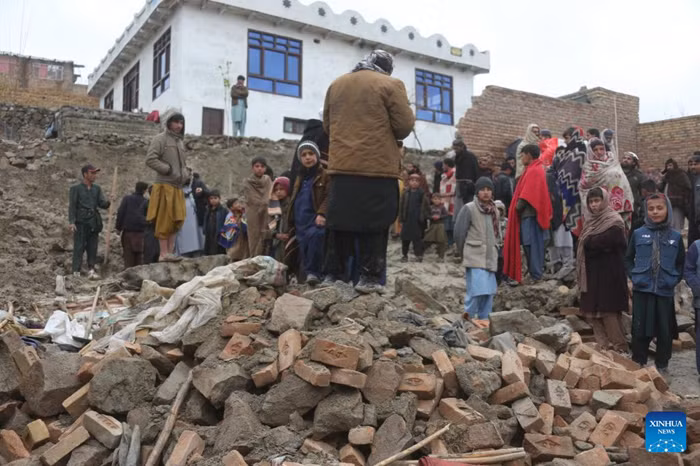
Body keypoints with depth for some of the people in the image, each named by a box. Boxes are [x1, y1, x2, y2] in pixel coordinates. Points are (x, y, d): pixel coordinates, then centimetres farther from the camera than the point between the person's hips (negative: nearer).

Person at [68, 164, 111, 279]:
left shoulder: (97, 188, 15)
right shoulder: (76, 188, 2)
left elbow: (102, 204, 8)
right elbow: (72, 206, -3)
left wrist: (108, 202, -15)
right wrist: (72, 222, -12)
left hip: (93, 223, 4)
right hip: (80, 223, -4)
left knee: (92, 248, 4)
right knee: (79, 247, -4)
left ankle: (91, 270, 9)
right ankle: (76, 271, -2)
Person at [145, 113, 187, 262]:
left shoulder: (180, 142, 21)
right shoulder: (160, 139, -2)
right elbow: (150, 159, -12)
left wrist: (184, 173, 9)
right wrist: (168, 169, -14)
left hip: (177, 187, 7)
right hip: (165, 185, -7)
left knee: (176, 220, 6)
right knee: (164, 220, -7)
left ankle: (170, 251, 11)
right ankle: (164, 253, -5)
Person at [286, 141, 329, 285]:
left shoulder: (325, 174, -3)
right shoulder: (300, 177, 19)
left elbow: (329, 196, -12)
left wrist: (322, 213, -24)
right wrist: (291, 221, 22)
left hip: (315, 218, -7)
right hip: (300, 220, 7)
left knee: (315, 236, -30)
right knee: (303, 247, 7)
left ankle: (313, 272, -24)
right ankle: (307, 271, 19)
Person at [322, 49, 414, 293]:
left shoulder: (336, 85, 15)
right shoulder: (390, 85, -2)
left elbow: (327, 125, 20)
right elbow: (405, 126, -5)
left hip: (342, 166, 5)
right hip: (378, 166, -5)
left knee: (340, 222, 9)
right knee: (374, 225, 1)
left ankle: (335, 274, 14)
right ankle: (369, 277, 1)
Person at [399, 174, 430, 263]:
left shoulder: (422, 193, -2)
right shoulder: (406, 193, 2)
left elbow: (426, 206, 1)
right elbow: (401, 206, 4)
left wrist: (425, 216, -5)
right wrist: (402, 219, 1)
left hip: (418, 221, -2)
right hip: (407, 220, 2)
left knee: (418, 238, 3)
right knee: (405, 238, 7)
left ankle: (419, 255, 8)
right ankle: (404, 255, 18)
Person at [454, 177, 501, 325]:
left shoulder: (495, 211, 14)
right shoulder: (469, 209, -6)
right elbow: (459, 232, -4)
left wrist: (495, 249, 14)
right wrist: (464, 251, 5)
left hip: (491, 256, 6)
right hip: (475, 256, -6)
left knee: (489, 289, 4)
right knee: (478, 287, -15)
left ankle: (483, 317, 14)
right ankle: (469, 314, 0)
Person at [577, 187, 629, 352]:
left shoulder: (613, 221, -9)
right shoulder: (591, 220, 14)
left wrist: (589, 242, -2)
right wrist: (592, 243, -5)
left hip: (608, 272, -8)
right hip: (592, 272, 8)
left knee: (608, 310, -5)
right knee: (592, 309, 6)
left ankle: (619, 345, 6)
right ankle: (603, 344, 13)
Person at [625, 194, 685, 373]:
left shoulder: (676, 236, 3)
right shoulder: (638, 234, 1)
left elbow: (681, 263, 11)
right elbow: (628, 259, 10)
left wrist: (674, 280, -2)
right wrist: (634, 276, -2)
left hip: (665, 291, 1)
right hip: (641, 290, 0)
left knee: (665, 331, 8)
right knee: (640, 329, 6)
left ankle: (662, 365, 24)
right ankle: (638, 363, 20)